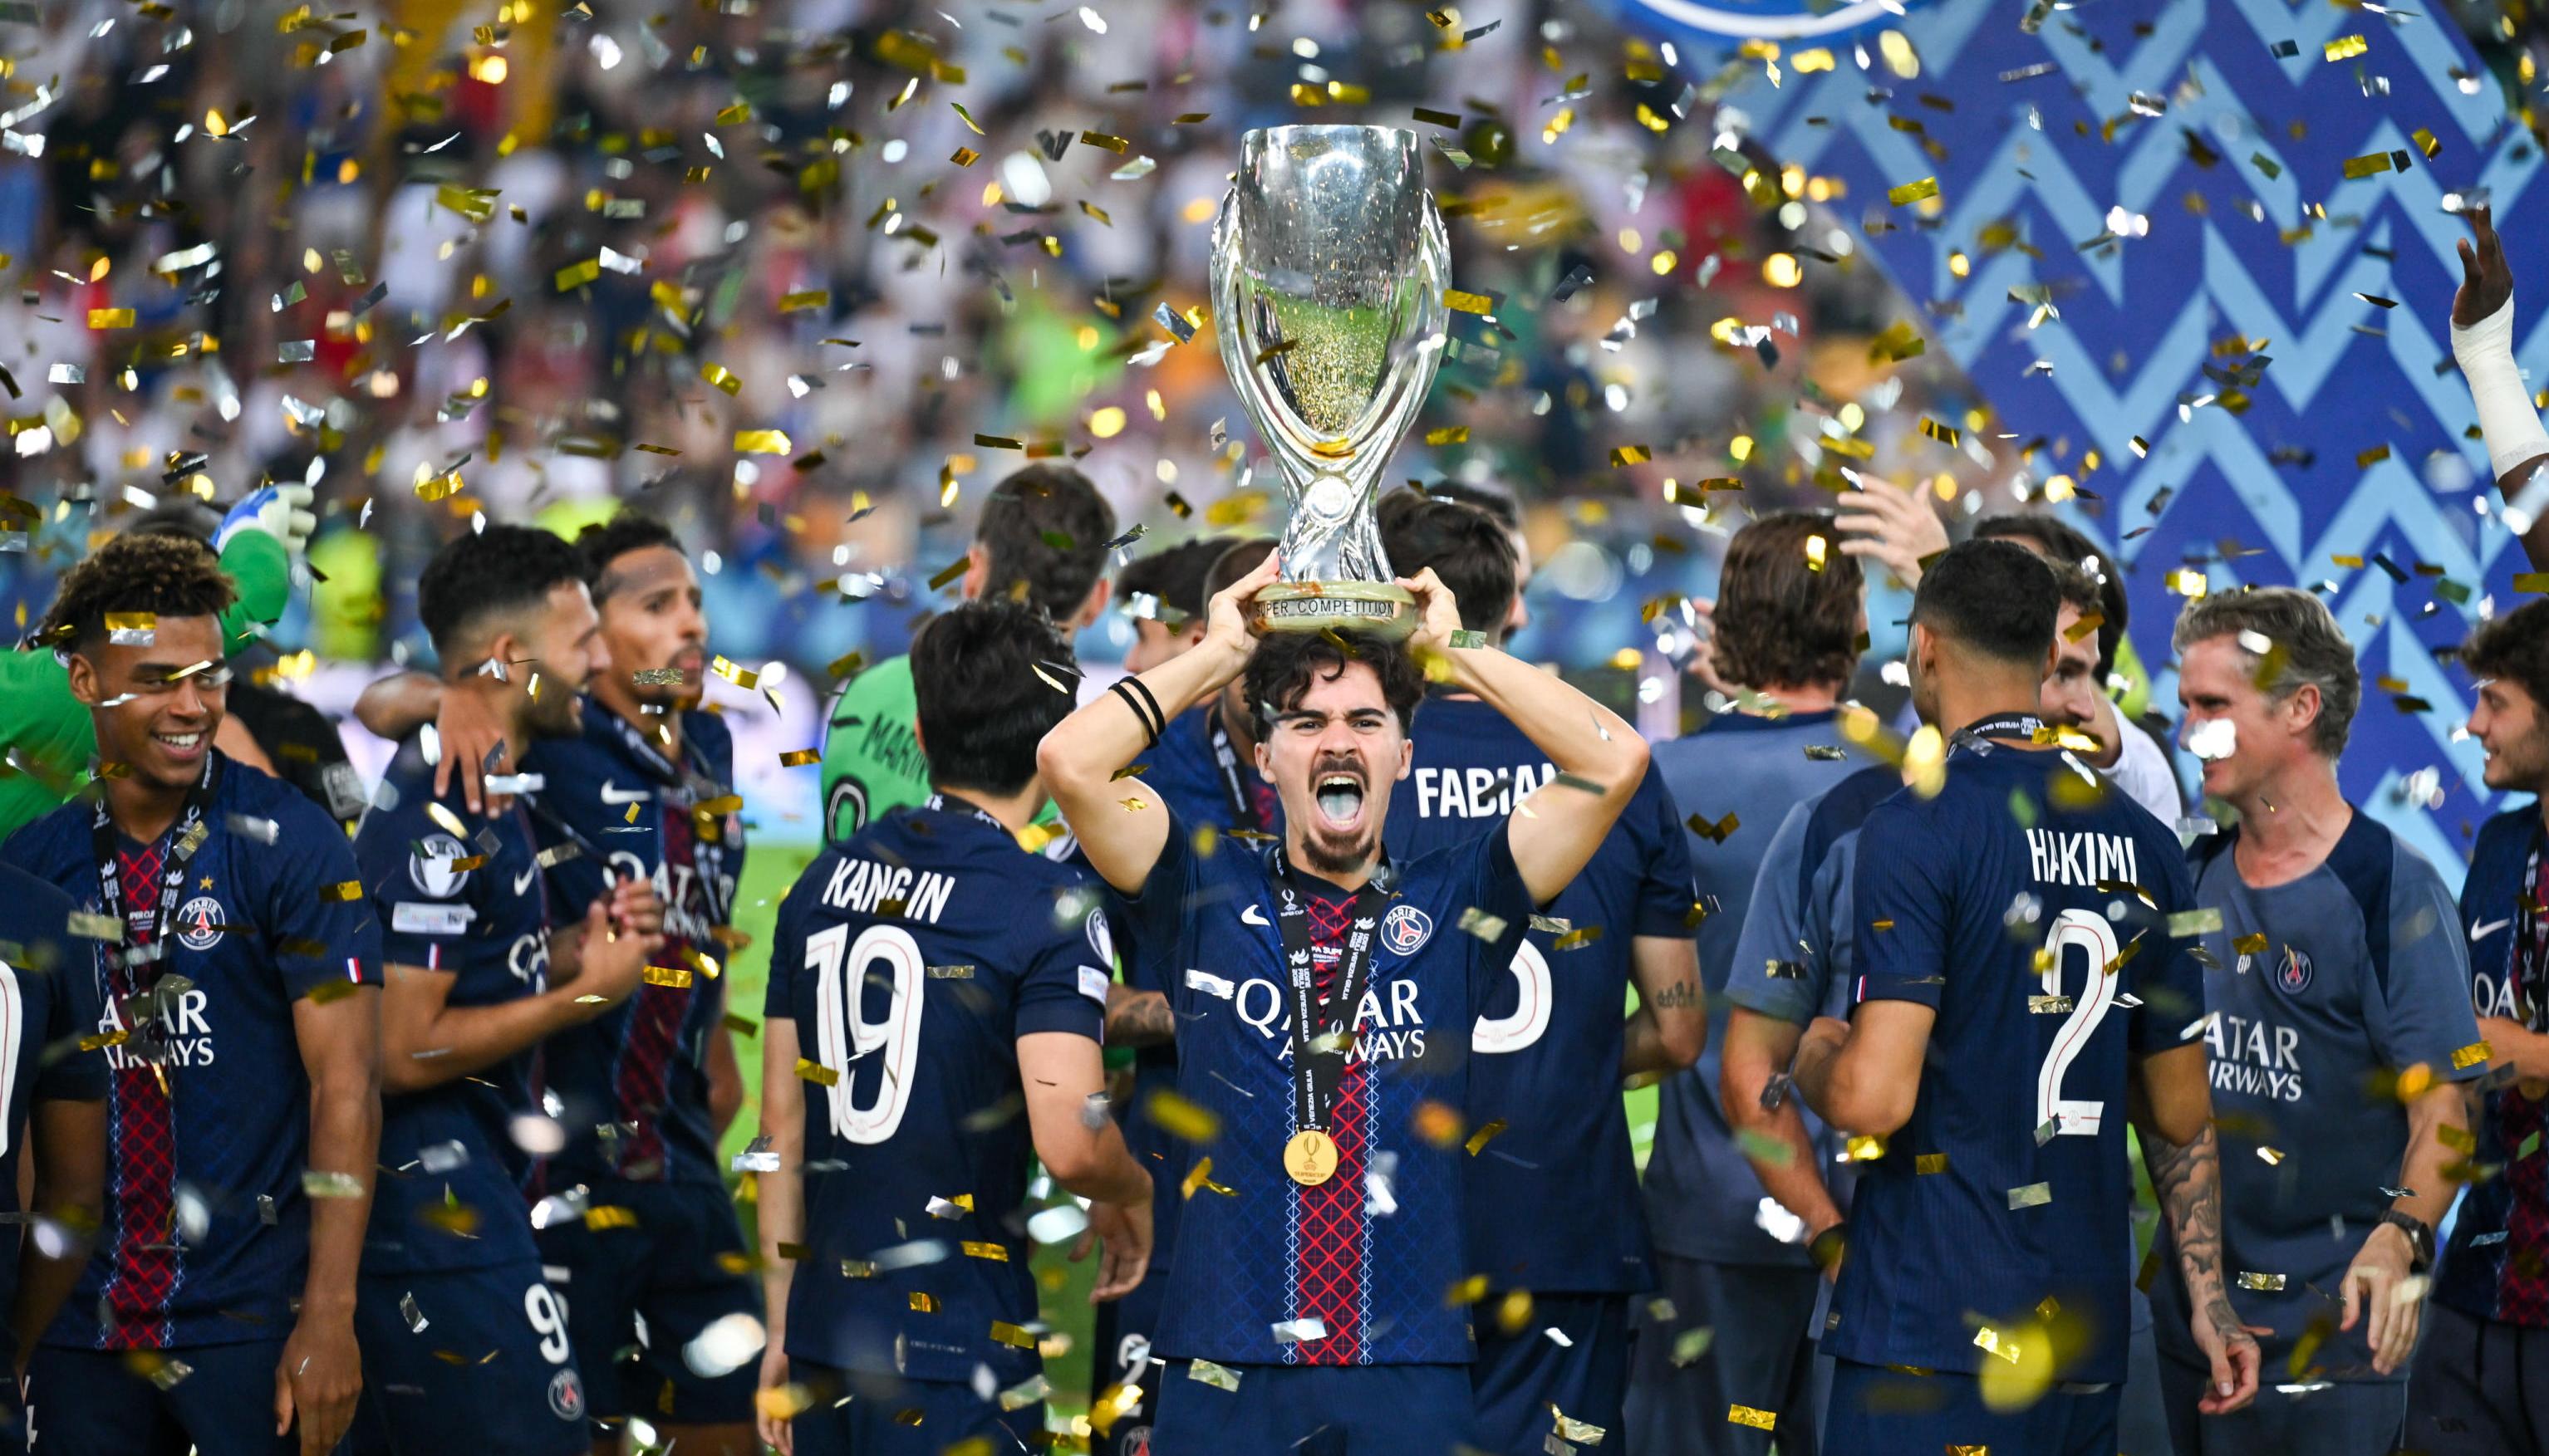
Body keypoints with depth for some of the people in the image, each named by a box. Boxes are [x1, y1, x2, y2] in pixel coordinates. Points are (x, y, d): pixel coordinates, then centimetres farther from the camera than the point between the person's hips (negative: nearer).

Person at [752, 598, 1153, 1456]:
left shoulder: (824, 882, 9)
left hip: (826, 1324, 6)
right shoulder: (1049, 910, -11)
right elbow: (1069, 1143, -22)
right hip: (953, 1351, -6)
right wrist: (1130, 1195, 1)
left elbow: (781, 1122, 13)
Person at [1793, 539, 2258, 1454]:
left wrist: (1807, 1053, 4)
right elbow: (2182, 1115, 17)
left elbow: (1874, 1098, -19)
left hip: (1935, 1344, -7)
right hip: (2088, 1337, 7)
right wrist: (2209, 1304, 25)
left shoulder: (1916, 830, -11)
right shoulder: (2143, 844, 10)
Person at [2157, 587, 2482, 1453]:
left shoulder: (2391, 887, -10)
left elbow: (2441, 1111, -16)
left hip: (2331, 1316, -6)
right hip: (2193, 1302, 6)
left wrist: (2401, 1236, -31)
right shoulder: (2194, 877, 8)